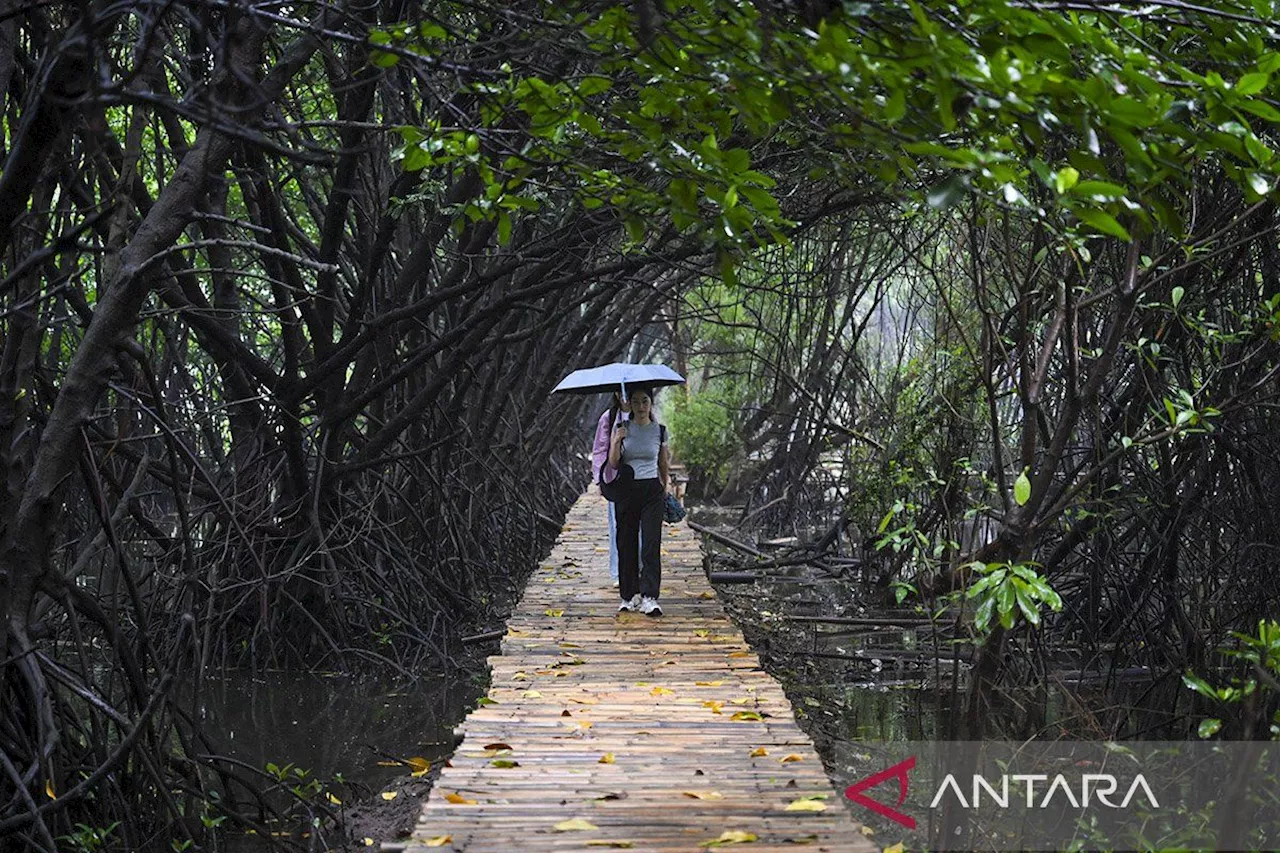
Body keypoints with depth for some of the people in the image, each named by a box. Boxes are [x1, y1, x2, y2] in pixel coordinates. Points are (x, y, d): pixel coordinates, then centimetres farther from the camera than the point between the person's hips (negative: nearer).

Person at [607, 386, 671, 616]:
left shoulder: (659, 431, 5)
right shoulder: (621, 429, 3)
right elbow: (614, 463, -3)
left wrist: (666, 487, 18)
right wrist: (617, 441, -18)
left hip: (652, 491, -1)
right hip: (626, 491, 1)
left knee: (651, 544, -11)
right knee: (627, 544, 3)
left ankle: (649, 598, -16)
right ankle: (629, 596, 14)